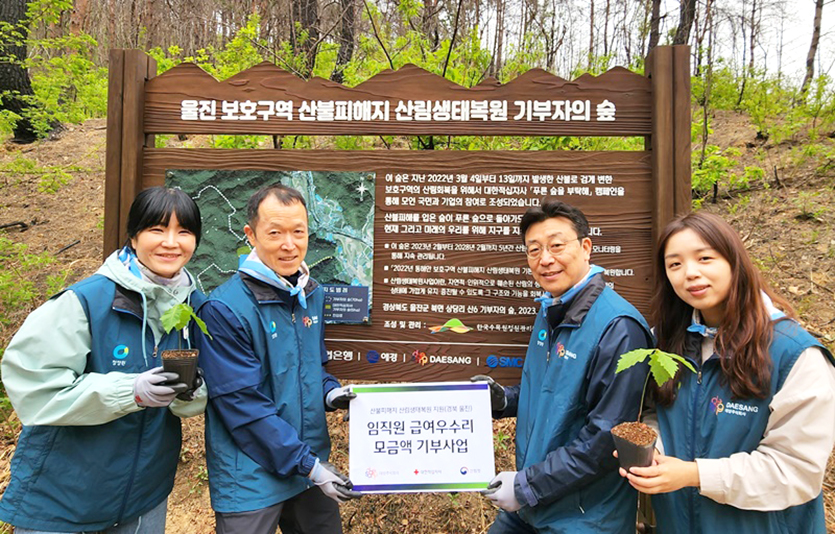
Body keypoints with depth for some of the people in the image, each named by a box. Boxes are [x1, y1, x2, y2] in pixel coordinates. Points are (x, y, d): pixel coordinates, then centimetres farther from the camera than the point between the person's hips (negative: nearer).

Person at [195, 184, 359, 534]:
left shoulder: (313, 294, 2)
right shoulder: (223, 309, -19)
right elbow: (243, 403, -19)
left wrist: (330, 392, -5)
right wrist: (307, 465, -17)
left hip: (314, 466, 7)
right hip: (250, 480, -6)